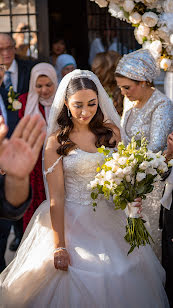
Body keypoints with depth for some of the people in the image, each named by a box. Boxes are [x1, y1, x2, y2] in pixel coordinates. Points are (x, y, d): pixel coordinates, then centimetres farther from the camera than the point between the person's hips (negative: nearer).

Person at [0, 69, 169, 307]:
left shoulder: (111, 131, 3)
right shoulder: (56, 141, -7)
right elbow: (56, 198, -9)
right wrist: (59, 246, -14)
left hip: (110, 219, 3)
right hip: (72, 222, -3)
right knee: (76, 281, -5)